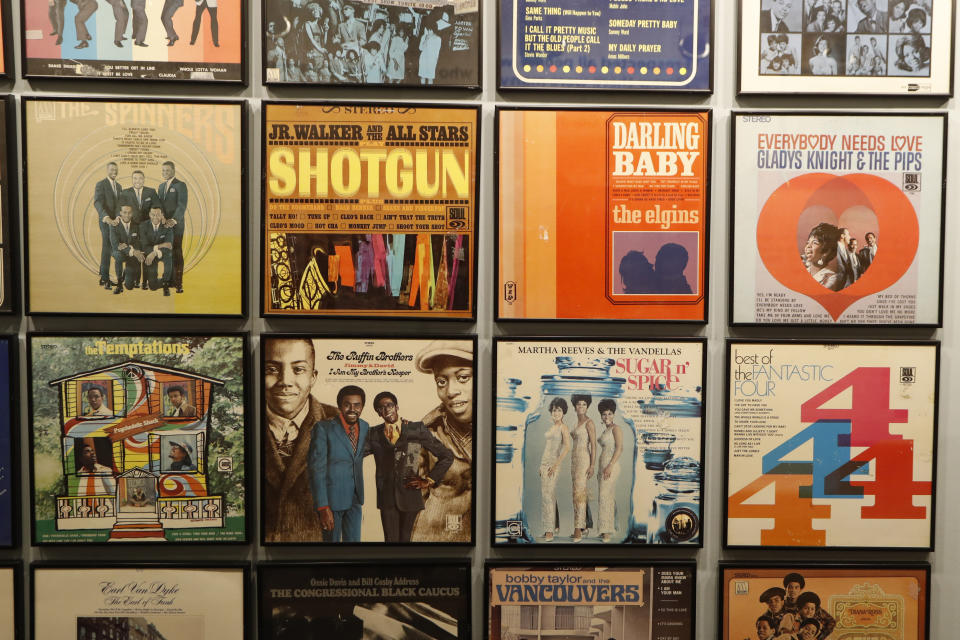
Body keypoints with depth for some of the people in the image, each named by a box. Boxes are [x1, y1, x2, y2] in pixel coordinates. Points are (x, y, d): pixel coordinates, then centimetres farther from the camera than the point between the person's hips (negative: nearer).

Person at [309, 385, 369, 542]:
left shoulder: (365, 427, 4)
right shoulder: (323, 428, -14)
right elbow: (316, 468, -16)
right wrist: (323, 507, -20)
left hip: (355, 499, 5)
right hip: (331, 498, -5)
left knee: (353, 539, 12)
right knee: (332, 539, 6)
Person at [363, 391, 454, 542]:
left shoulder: (417, 429, -1)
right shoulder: (374, 434, 6)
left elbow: (447, 456, 2)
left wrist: (429, 481, -1)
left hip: (410, 495, -1)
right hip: (387, 497, 1)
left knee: (405, 538, 10)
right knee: (391, 538, 1)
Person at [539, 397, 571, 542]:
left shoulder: (563, 427, -7)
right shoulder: (551, 427, 16)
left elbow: (567, 448, -15)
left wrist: (555, 465, -19)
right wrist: (542, 466, 17)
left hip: (552, 464, -8)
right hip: (544, 463, 8)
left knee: (548, 496, -13)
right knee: (548, 496, 10)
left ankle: (549, 532, -13)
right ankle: (553, 526, 17)